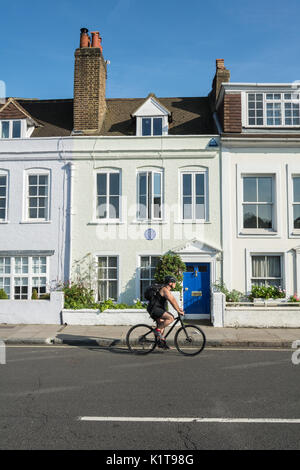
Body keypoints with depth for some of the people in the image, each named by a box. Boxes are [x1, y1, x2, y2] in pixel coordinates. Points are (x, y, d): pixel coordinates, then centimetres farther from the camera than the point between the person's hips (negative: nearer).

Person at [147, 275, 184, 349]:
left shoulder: (167, 290, 17)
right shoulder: (165, 290, -16)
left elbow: (173, 300, 22)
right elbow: (172, 301, -21)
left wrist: (179, 308, 17)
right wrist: (179, 311, -19)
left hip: (157, 308, 11)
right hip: (154, 309, -11)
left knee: (162, 325, 17)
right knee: (171, 318, -22)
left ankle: (161, 342, 26)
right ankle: (157, 330, -12)